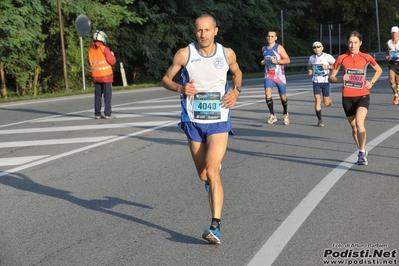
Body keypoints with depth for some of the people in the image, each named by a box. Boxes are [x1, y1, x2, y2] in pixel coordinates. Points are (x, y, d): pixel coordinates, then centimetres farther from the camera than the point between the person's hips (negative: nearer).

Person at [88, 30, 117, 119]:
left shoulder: (91, 50, 5)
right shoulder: (104, 49, -11)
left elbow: (91, 63, 13)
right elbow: (112, 61, -10)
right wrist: (112, 55, 8)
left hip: (96, 76, 5)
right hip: (106, 75, -5)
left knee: (98, 95, 10)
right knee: (107, 95, -1)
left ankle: (97, 114, 11)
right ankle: (107, 113, -4)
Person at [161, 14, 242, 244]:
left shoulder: (227, 53, -3)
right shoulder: (184, 54, -7)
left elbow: (237, 73, 18)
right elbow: (166, 79, 3)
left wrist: (236, 90, -2)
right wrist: (180, 88, -18)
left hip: (219, 122, -1)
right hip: (193, 122, 2)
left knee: (212, 172, -17)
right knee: (203, 175, 11)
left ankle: (216, 227, -18)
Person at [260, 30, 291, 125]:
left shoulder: (279, 48, -6)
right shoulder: (264, 48, 9)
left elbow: (288, 60, -9)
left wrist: (277, 61, -21)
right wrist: (263, 62, 4)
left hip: (279, 75, -3)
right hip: (268, 75, 3)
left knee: (283, 96, 8)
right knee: (267, 92, -21)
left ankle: (285, 114, 33)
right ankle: (272, 116, -16)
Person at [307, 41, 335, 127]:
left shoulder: (327, 56, -7)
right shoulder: (311, 58, 5)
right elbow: (309, 65, 25)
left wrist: (328, 67, -19)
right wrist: (309, 71, 4)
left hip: (326, 81, -2)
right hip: (316, 82, 2)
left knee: (326, 103, 2)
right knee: (317, 100, -12)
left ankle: (329, 100, 41)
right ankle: (320, 120, -4)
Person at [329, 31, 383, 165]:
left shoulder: (366, 57, -3)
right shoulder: (341, 58, -2)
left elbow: (379, 70, 15)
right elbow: (331, 78, 4)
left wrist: (371, 82, -1)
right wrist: (341, 79, -16)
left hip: (362, 95, -2)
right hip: (347, 97, 2)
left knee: (359, 123, -23)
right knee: (354, 127, 11)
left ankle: (362, 152, -15)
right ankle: (362, 151, 30)